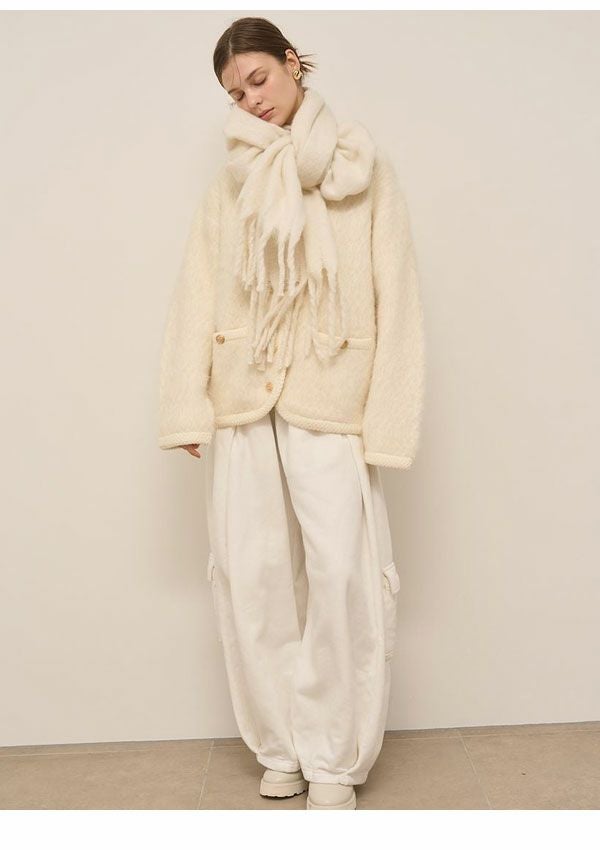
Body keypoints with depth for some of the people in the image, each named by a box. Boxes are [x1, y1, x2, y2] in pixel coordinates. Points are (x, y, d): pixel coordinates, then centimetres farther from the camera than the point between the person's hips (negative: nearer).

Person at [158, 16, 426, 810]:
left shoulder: (363, 170, 6)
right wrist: (189, 408, -4)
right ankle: (280, 746, 17)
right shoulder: (228, 185, 13)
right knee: (248, 572, 2)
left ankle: (333, 759, 7)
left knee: (342, 571, -9)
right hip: (243, 401, 3)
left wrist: (386, 417, -9)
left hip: (330, 399, -2)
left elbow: (395, 299, -1)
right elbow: (197, 301, 6)